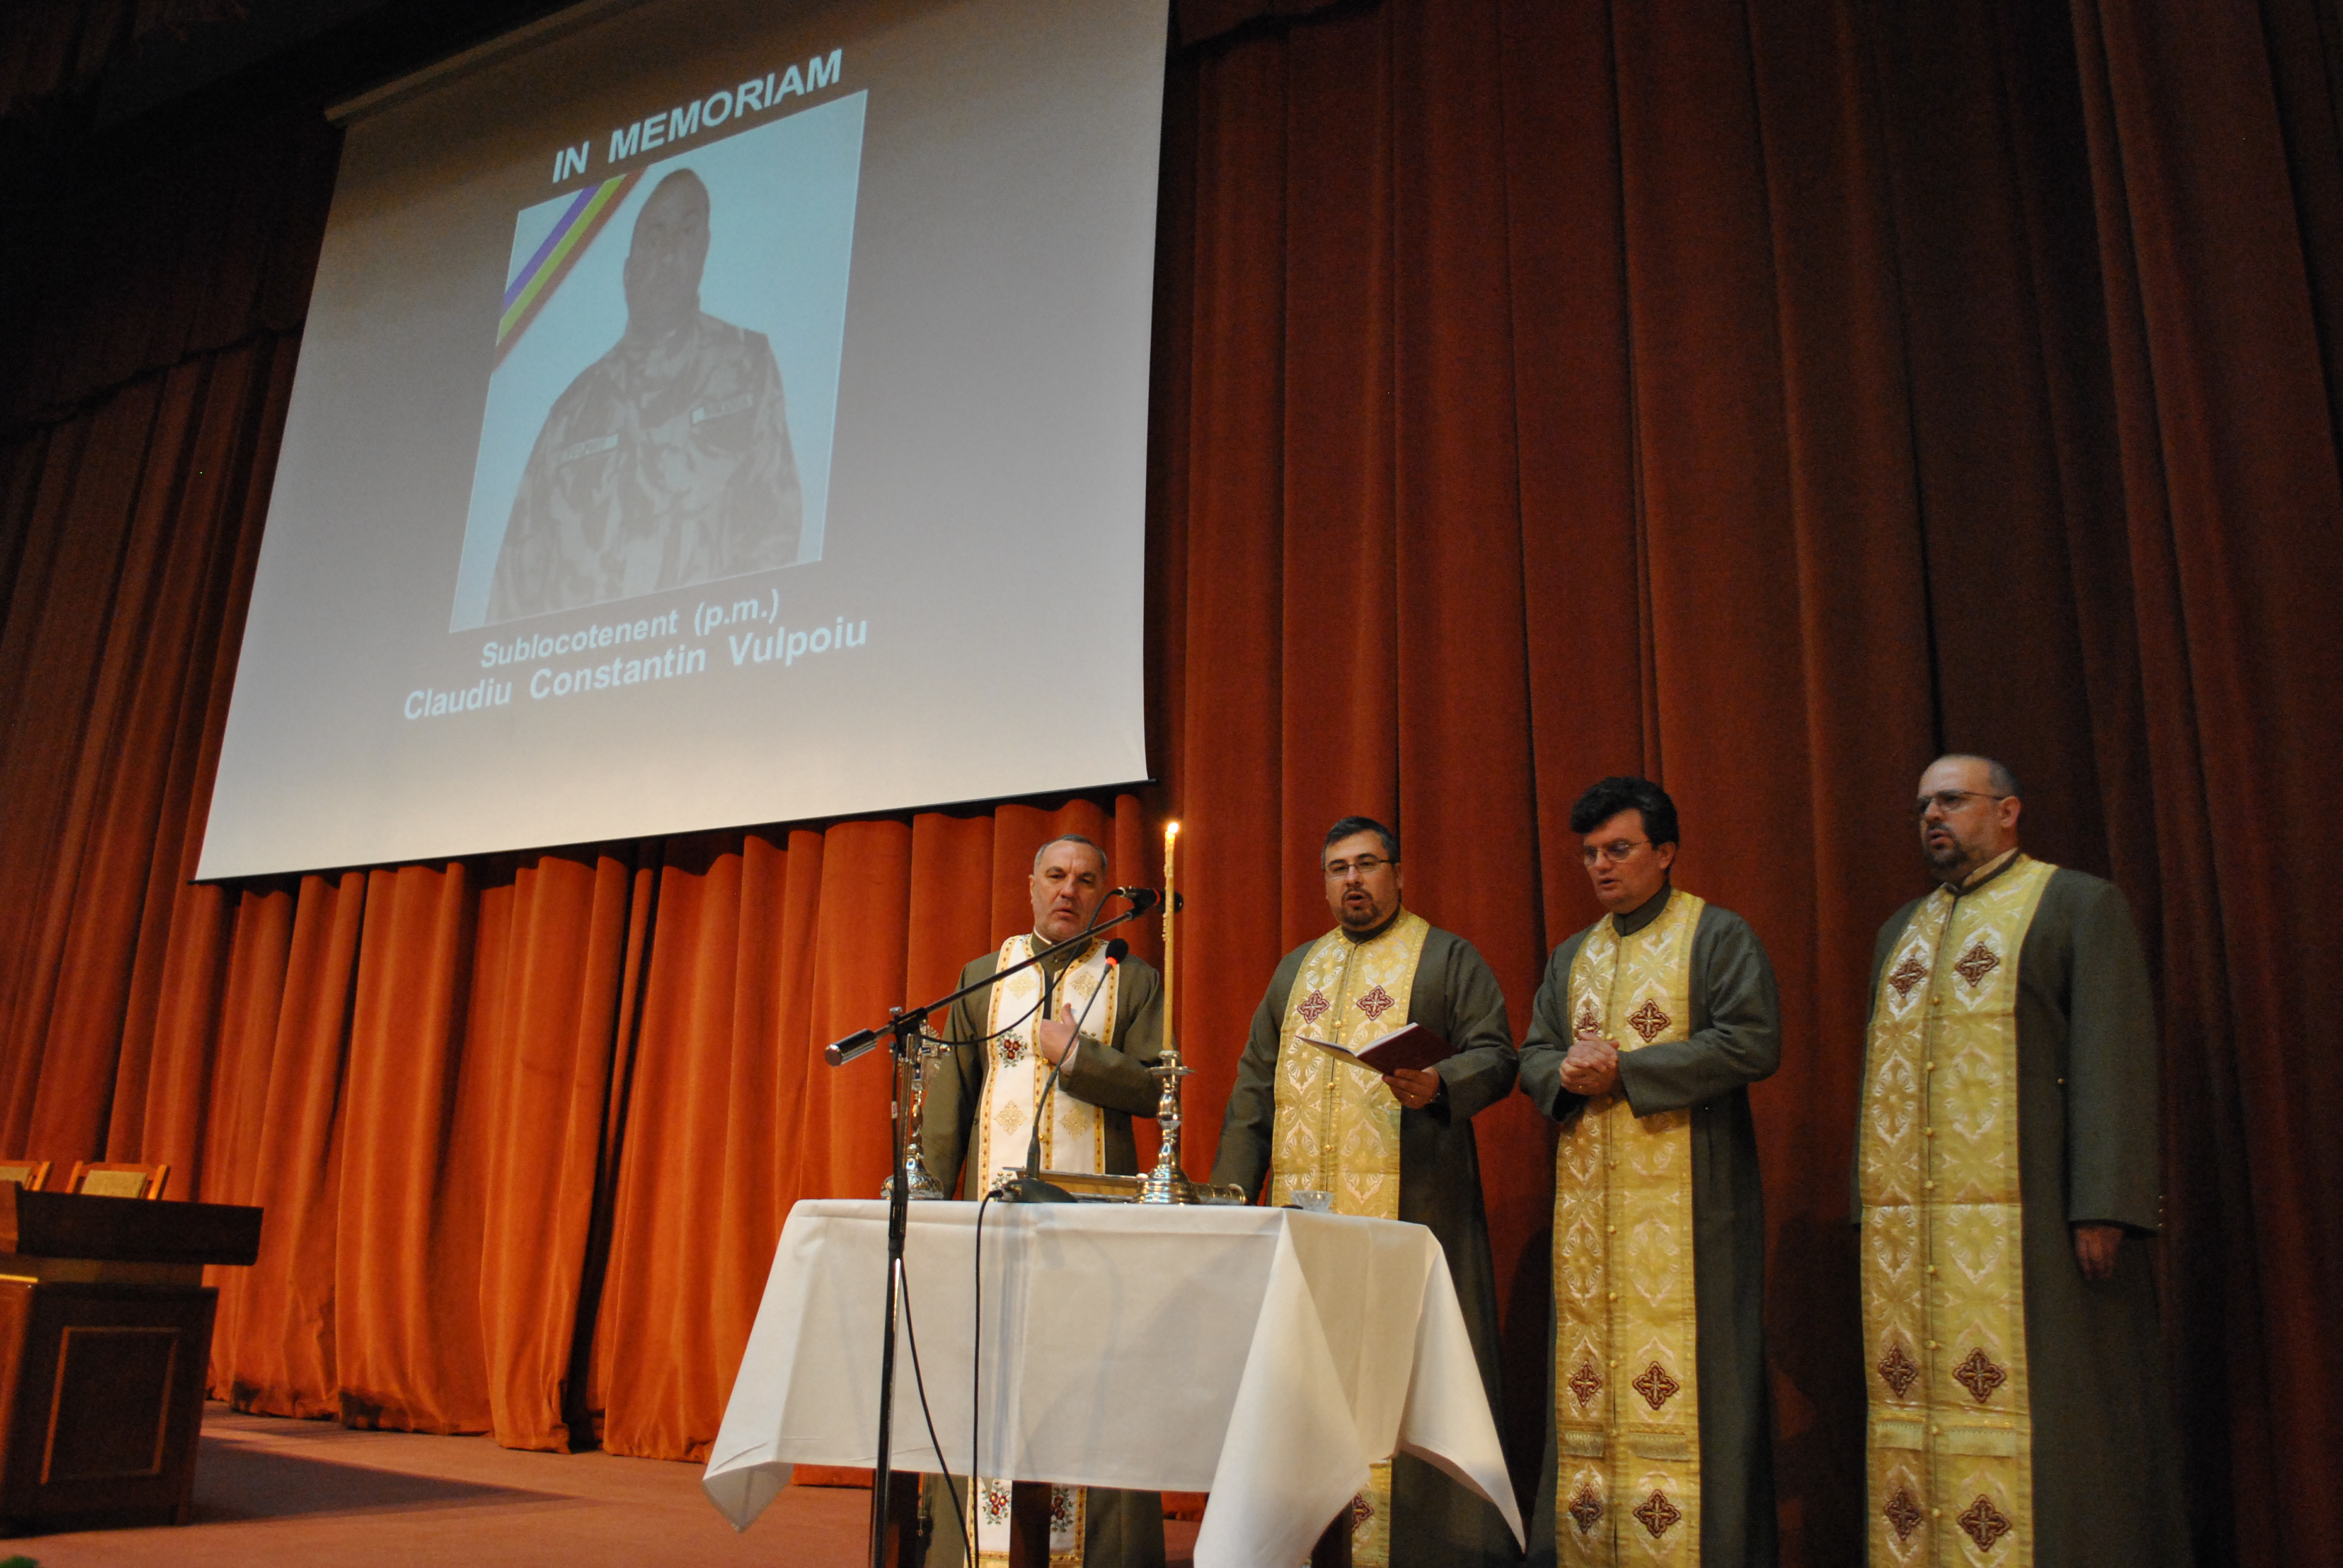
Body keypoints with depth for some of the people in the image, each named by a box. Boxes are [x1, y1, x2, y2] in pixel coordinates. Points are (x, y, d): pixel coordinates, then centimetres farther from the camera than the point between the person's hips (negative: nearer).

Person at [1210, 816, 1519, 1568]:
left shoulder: (1446, 957, 8)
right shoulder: (1296, 969, 20)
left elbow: (1495, 1053, -1)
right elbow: (1254, 1085, 17)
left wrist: (1442, 1084, -23)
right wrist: (1229, 1192, 8)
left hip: (1409, 1202, -4)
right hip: (1305, 1206, 4)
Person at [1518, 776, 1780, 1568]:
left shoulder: (1719, 936, 1)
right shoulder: (1571, 957, 18)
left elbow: (1753, 1043, -11)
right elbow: (1532, 1055, 17)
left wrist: (1625, 1069, -14)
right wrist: (1565, 1073, -8)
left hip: (1685, 1193, -5)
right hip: (1589, 1195, 5)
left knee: (1680, 1371, -6)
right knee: (1588, 1371, 5)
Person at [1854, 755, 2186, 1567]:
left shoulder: (2079, 905, 1)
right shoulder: (1901, 930, 19)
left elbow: (2113, 1055, -8)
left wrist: (2103, 1203, -16)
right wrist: (1872, 1209, 12)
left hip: (2025, 1215, -6)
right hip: (1911, 1220, 6)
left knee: (2046, 1404, -3)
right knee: (1918, 1403, 6)